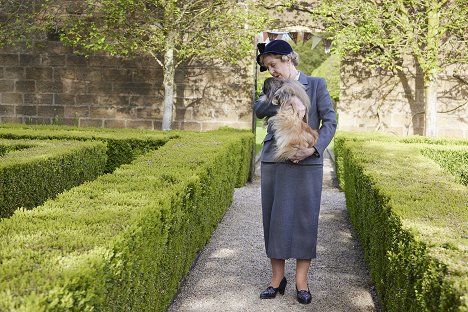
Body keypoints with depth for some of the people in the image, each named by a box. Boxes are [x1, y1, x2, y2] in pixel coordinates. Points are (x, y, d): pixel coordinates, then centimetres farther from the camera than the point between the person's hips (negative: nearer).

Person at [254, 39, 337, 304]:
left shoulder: (316, 84, 3)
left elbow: (330, 120, -3)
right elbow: (258, 109, -6)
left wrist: (314, 148, -14)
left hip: (306, 163, -3)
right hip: (273, 161, 3)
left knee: (305, 220, 1)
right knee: (275, 219, 6)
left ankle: (302, 281, 12)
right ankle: (278, 278, 18)